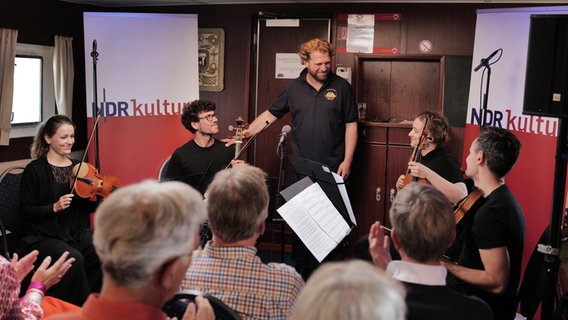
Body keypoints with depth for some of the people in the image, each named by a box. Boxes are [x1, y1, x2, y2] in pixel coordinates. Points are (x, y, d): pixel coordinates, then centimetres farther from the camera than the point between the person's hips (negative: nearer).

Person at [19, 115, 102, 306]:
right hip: (45, 237, -4)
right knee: (74, 259, -33)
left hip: (79, 233, 4)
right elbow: (25, 212, -5)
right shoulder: (34, 170, -4)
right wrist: (54, 207, -20)